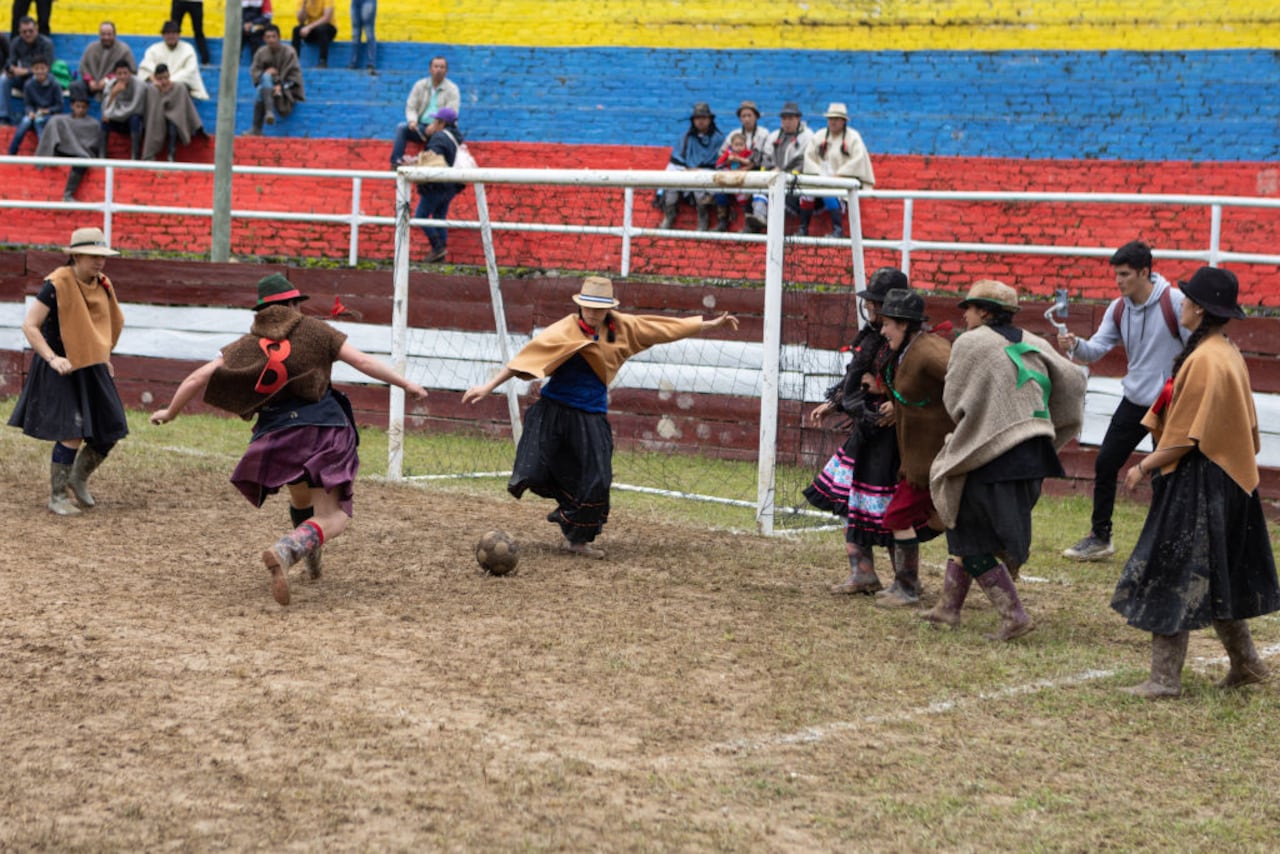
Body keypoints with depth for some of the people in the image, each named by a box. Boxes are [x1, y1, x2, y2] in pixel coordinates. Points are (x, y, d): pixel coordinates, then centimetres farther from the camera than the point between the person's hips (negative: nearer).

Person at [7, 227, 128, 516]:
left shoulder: (103, 286, 4)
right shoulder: (56, 285, -16)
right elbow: (29, 325, -15)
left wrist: (104, 356, 16)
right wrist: (52, 358, -25)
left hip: (93, 370, 7)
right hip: (62, 371, -7)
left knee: (109, 433, 6)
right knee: (72, 435, -12)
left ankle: (79, 479, 30)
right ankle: (57, 497, 3)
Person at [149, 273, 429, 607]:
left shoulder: (248, 344, 9)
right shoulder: (314, 330, 5)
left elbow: (199, 377, 5)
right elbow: (362, 361, -1)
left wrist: (170, 412, 18)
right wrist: (405, 384, 7)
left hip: (278, 437, 3)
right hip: (324, 429, -3)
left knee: (301, 500, 33)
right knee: (333, 517, -6)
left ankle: (310, 554, 42)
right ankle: (286, 549, -33)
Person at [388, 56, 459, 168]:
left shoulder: (452, 89, 2)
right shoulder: (420, 85, 13)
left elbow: (452, 113, -8)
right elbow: (411, 107, 9)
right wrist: (412, 120, -14)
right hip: (420, 127, 3)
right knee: (401, 127, -23)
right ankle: (396, 161, -32)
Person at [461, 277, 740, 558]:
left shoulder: (622, 328, 0)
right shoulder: (565, 331, -14)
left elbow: (666, 327, 8)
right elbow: (527, 356, -19)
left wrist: (713, 324, 13)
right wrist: (489, 387, -23)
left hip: (592, 417, 3)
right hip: (555, 410, -3)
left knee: (596, 480, 2)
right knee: (533, 474, -12)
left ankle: (577, 539, 22)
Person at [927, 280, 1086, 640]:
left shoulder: (970, 344, -6)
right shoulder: (1032, 343, 10)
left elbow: (954, 400, -1)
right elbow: (1072, 379, 3)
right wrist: (1056, 430, 13)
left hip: (991, 458, -7)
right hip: (1032, 457, 7)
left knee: (971, 542, 4)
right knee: (967, 530, 20)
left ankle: (1014, 616, -3)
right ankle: (948, 606, 25)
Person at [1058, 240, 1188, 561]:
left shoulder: (1174, 302, -14)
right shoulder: (1118, 309, 3)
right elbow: (1097, 349, -2)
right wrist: (1075, 346, -24)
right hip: (1134, 401, 6)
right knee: (1105, 464, 4)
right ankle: (1099, 537, 16)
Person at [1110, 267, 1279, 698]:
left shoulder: (1204, 362, -21)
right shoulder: (1229, 354, 9)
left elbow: (1187, 437, -21)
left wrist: (1145, 467, -10)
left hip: (1197, 484, -10)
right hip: (1227, 480, 10)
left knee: (1172, 581, -3)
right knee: (1214, 581, 19)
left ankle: (1165, 679, 1)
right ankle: (1245, 663, 28)